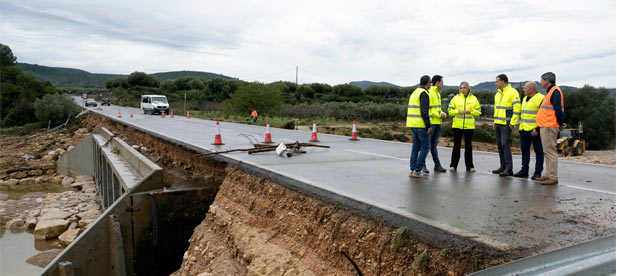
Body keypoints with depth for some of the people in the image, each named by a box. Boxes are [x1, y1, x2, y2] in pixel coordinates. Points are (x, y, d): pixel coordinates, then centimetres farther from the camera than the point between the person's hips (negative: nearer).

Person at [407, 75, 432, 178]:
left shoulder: (415, 92, 18)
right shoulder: (424, 93, -11)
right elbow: (424, 111, -18)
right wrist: (429, 125, -17)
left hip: (412, 123, 9)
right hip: (420, 124, -9)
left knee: (416, 147, 12)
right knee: (425, 147, -4)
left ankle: (412, 170, 12)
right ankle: (417, 171, -5)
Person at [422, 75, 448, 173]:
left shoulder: (438, 94, 18)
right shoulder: (428, 93, -12)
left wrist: (442, 113, 4)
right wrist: (439, 114, -17)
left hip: (438, 123, 9)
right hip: (430, 123, -9)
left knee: (434, 145, 13)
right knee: (427, 145, -4)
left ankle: (437, 165, 17)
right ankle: (422, 165, 5)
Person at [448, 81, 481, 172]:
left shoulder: (474, 99, 6)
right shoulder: (456, 98, 4)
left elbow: (478, 111, 6)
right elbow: (450, 110, 3)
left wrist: (470, 111, -11)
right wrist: (458, 111, -13)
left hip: (469, 126, 1)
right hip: (457, 125, 0)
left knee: (468, 145, 6)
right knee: (457, 145, 2)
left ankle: (470, 166, 13)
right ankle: (453, 165, 9)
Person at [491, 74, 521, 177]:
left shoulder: (512, 92, -9)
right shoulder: (498, 93, 17)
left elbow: (517, 109, -14)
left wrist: (512, 123, -17)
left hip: (506, 124, -8)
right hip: (498, 124, 8)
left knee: (505, 145, -12)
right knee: (500, 145, 10)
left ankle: (509, 169, -8)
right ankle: (502, 166, 18)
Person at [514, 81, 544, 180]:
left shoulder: (540, 98, -10)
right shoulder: (525, 99, 17)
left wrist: (537, 129, -20)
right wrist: (520, 127, 21)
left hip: (535, 130, -9)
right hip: (524, 129, 9)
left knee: (538, 151, 0)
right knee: (524, 150, 11)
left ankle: (538, 172, 5)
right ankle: (524, 170, 19)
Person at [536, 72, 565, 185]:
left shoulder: (555, 91, -13)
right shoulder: (550, 92, 19)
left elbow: (558, 110, -19)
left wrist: (560, 124, -10)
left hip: (549, 127, -10)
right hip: (544, 126, 10)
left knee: (550, 151, -8)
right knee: (547, 152, 14)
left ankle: (553, 178, -4)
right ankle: (549, 175, 21)